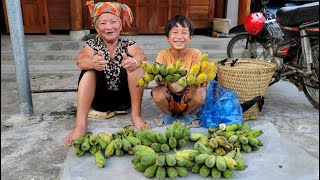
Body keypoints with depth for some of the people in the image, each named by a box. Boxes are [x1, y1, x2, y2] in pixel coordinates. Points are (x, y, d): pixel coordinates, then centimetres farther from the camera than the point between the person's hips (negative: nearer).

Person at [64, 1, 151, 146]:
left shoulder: (128, 44, -1)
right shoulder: (92, 45, -1)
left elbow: (141, 55, -24)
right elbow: (80, 60, -23)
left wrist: (134, 61, -48)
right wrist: (93, 62, -47)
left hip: (125, 99, 0)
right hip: (100, 100, 0)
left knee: (136, 65, -21)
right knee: (89, 70, -25)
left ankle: (136, 115, -19)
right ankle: (81, 124, -29)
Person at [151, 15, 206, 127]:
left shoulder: (195, 54, -12)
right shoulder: (163, 54, -11)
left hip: (187, 96, 0)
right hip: (169, 96, 0)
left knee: (200, 93, -29)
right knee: (157, 92, -30)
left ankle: (186, 114, 5)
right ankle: (168, 114, 5)